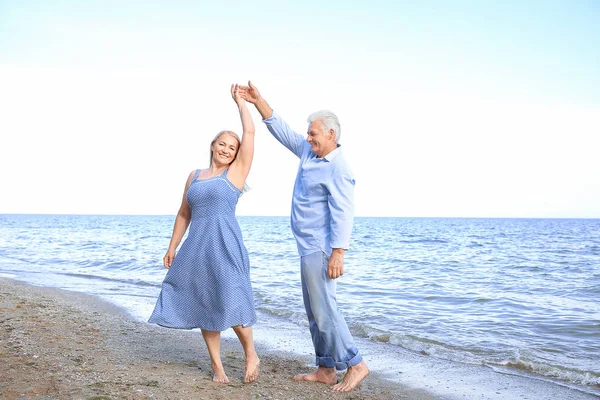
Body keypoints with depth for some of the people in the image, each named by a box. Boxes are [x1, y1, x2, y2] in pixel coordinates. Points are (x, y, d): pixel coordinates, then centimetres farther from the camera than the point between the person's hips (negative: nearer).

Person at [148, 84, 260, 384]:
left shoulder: (236, 172, 3)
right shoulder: (194, 176, 15)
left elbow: (250, 131, -2)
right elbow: (184, 214, 19)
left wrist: (239, 100, 9)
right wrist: (172, 247, 15)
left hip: (225, 246, -5)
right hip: (197, 247, 5)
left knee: (230, 303, -10)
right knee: (204, 306, 5)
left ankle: (251, 355, 12)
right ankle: (216, 365, 15)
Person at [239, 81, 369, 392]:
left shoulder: (337, 168, -15)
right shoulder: (309, 153, 11)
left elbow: (342, 214, -22)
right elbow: (281, 130, 17)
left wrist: (337, 253, -27)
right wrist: (258, 101, 13)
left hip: (320, 249, -10)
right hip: (309, 249, 10)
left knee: (323, 309, -8)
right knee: (315, 311, 12)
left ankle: (355, 364, 2)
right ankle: (326, 370, 18)